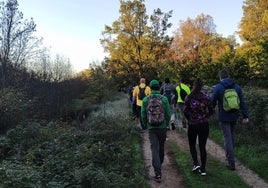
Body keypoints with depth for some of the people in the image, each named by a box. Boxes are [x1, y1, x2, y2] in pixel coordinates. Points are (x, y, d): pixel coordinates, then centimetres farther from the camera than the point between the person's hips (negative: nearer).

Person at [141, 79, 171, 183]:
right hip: (162, 127, 1)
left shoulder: (146, 100, -5)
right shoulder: (164, 99, -6)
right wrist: (166, 124, 13)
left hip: (152, 128, -1)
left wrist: (146, 125, 14)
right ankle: (159, 164, 43)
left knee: (155, 149, -1)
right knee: (161, 147, 21)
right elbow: (168, 114, -4)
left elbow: (143, 115, -3)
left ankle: (158, 173, -8)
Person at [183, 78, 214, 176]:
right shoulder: (206, 97, -2)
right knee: (202, 147, 9)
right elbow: (211, 111, 1)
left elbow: (185, 111, -9)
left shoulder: (189, 97, -7)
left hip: (192, 125, -2)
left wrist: (190, 119, 7)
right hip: (204, 125, 2)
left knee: (192, 145, 18)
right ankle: (203, 169, 13)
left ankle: (196, 163, 1)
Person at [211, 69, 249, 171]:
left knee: (227, 138, -1)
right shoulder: (237, 86, 2)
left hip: (223, 117, -4)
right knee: (231, 136, 21)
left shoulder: (218, 87, -11)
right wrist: (245, 116, 2)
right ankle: (229, 157, 33)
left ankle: (231, 163, 0)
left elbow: (212, 102, -10)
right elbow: (242, 102, 0)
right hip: (234, 116, 4)